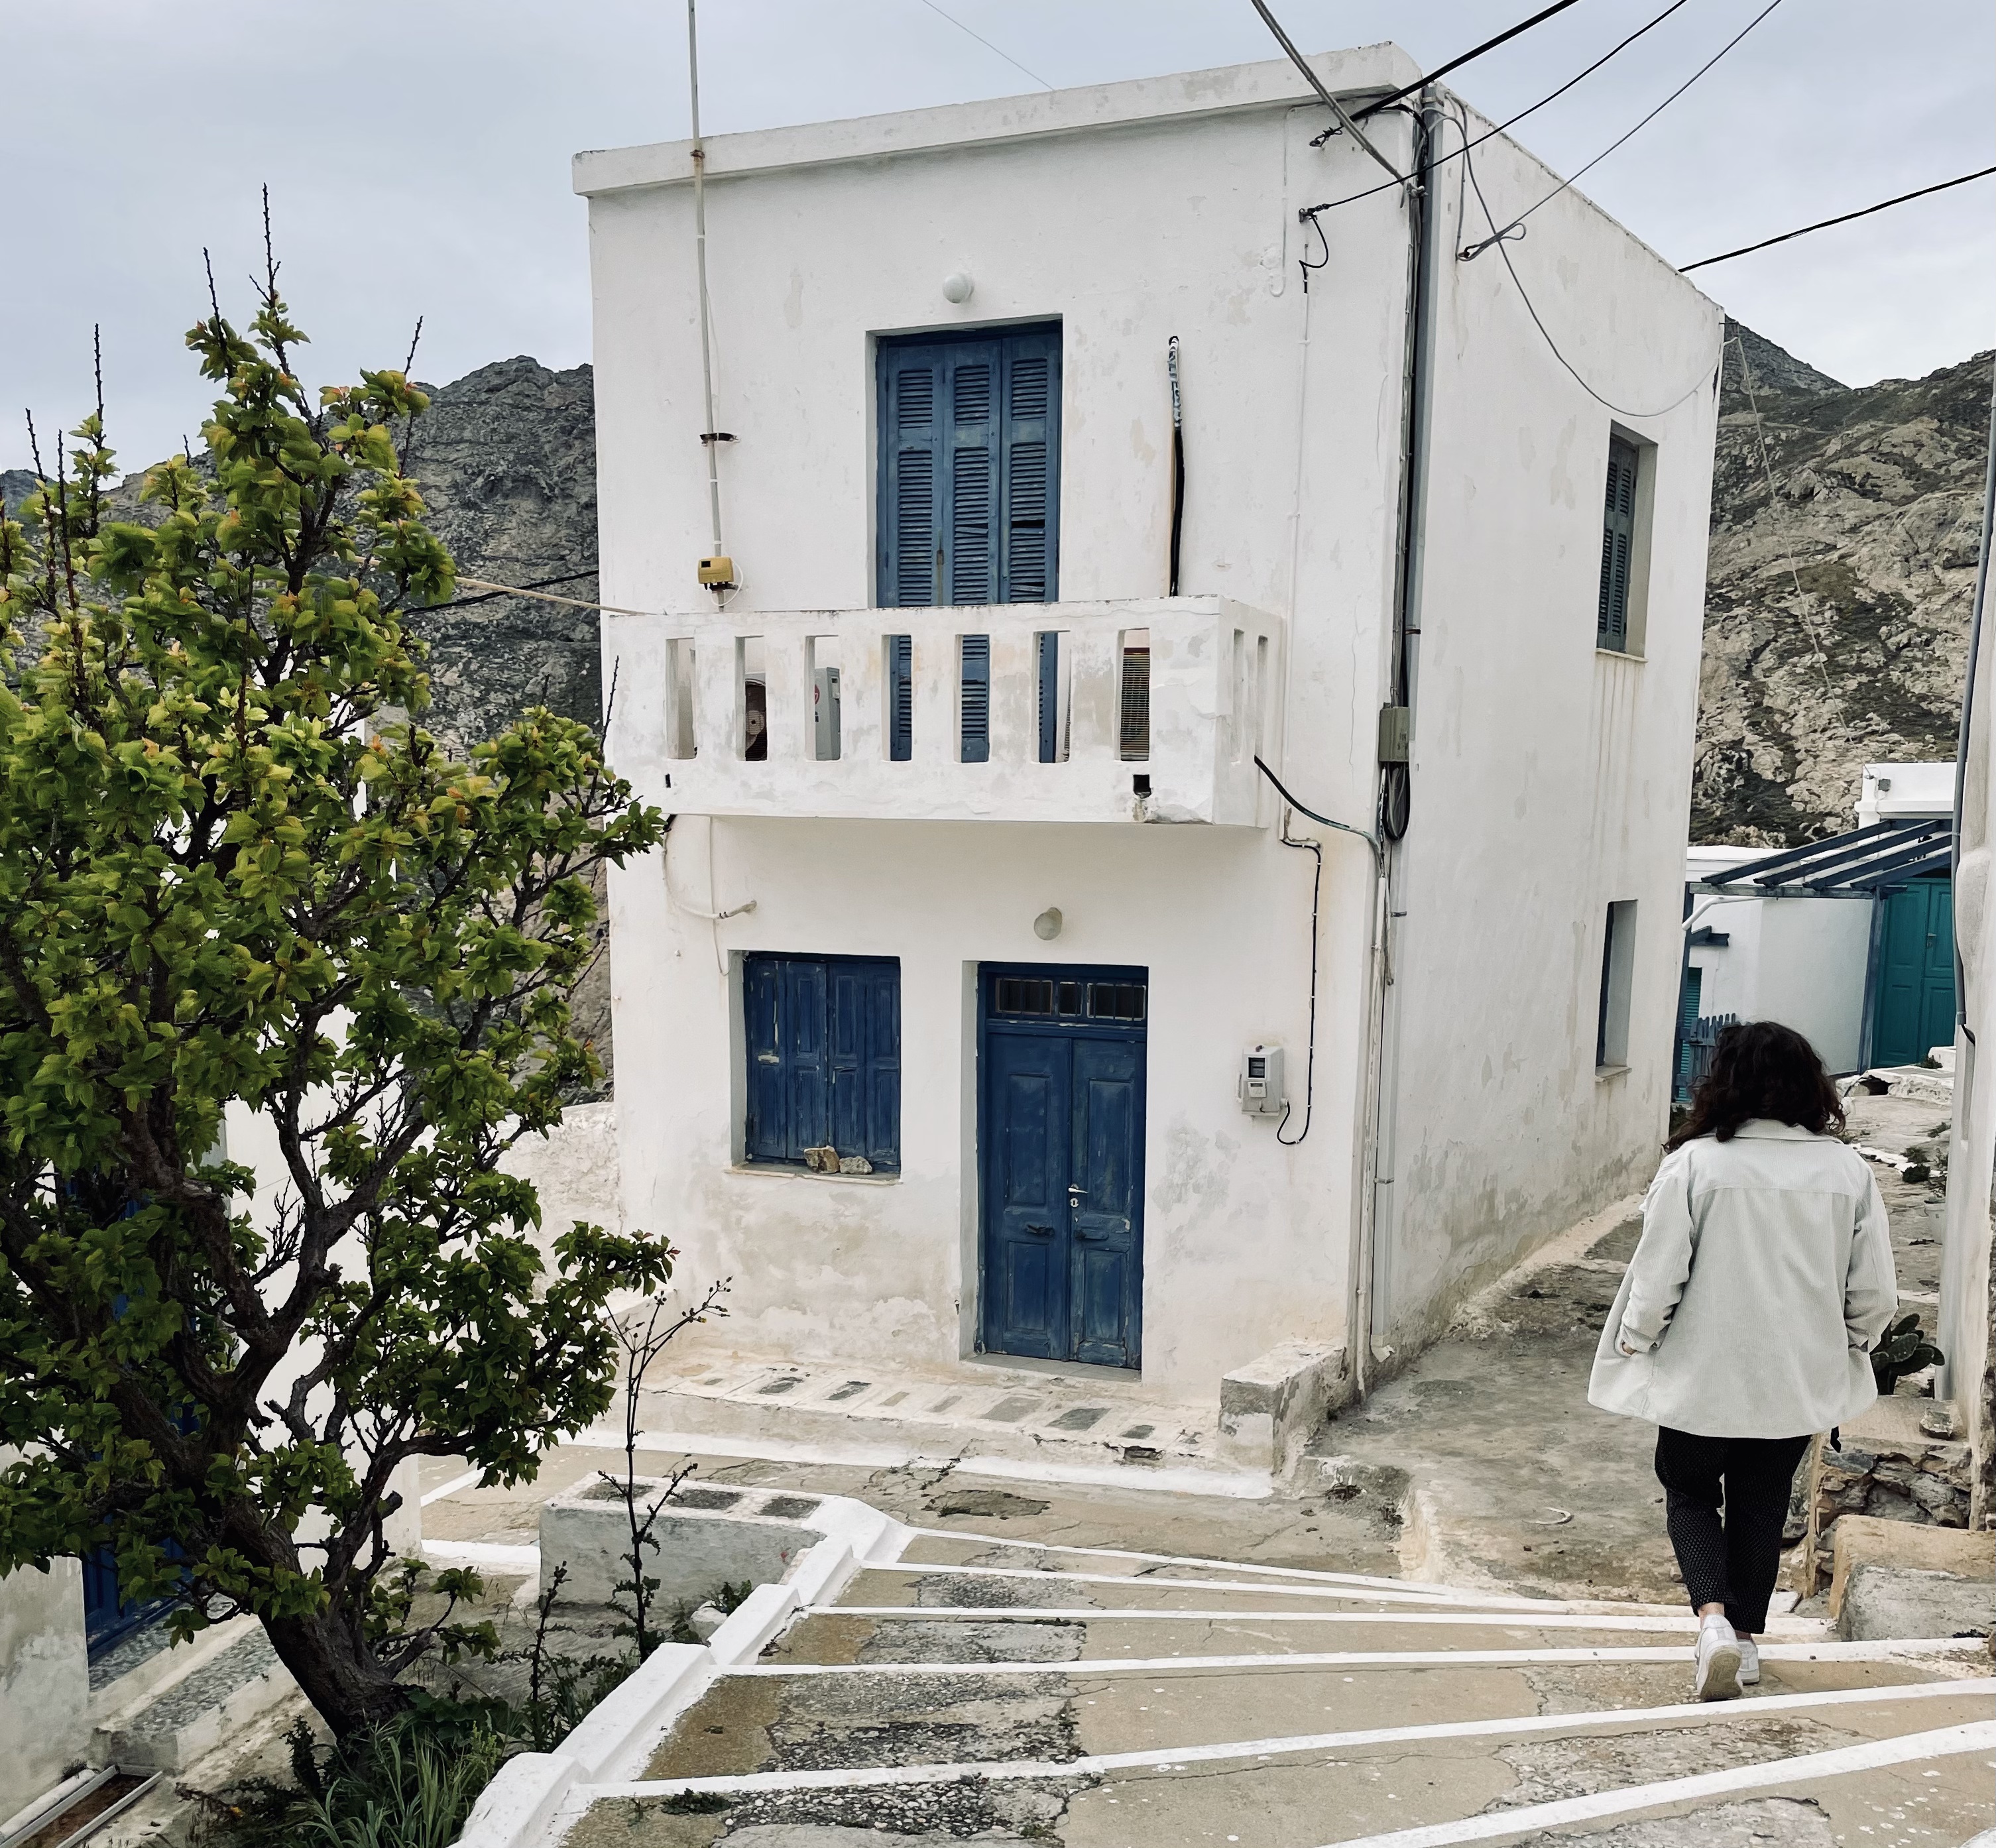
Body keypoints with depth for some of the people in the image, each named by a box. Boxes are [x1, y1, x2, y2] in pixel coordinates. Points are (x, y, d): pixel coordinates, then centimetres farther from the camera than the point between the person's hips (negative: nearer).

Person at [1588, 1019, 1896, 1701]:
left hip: (1702, 1379, -3)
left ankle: (1713, 1616, -2)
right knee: (1762, 1505, 21)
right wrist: (1846, 1347, 18)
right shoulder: (1848, 1171, -6)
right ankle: (1747, 1636, 31)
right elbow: (1876, 1295, -1)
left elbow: (1657, 1279, -14)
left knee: (1691, 1494, 17)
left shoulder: (1694, 1163, -17)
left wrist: (1634, 1339, 4)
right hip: (1798, 1382, 3)